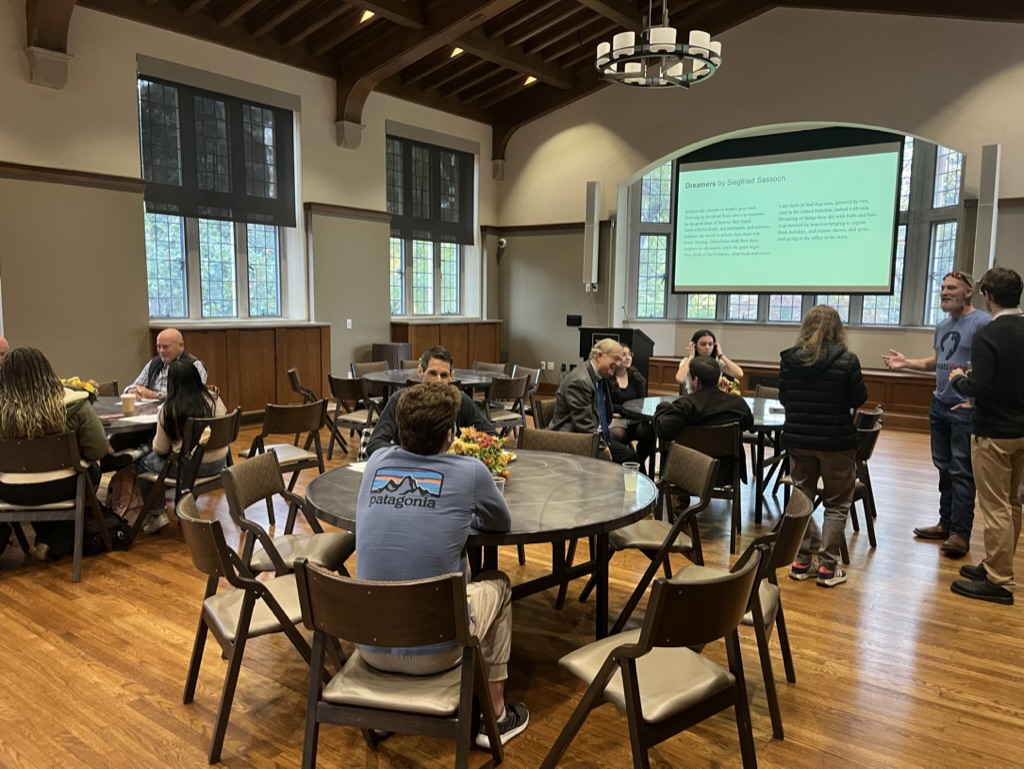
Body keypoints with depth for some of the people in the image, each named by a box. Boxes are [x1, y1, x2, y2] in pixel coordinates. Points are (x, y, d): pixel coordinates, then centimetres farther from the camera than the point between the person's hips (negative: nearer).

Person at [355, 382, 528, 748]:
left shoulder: (376, 461, 2)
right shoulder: (470, 471, -9)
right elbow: (502, 524, 12)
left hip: (369, 645, 4)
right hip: (435, 650, -4)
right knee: (497, 584, 25)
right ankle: (495, 716, 32)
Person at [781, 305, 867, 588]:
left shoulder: (789, 359, -3)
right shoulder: (847, 360, -13)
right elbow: (858, 399, -3)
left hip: (798, 438, 3)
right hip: (836, 440, -3)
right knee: (836, 503, 9)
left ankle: (803, 560, 19)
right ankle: (828, 566, 10)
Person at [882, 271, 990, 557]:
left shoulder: (982, 322, -13)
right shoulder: (943, 325, 14)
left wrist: (976, 399, -21)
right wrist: (906, 363, 8)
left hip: (965, 409, -8)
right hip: (939, 405, 8)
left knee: (962, 472, -3)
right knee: (944, 468, 14)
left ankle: (960, 533, 4)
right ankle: (946, 523, 25)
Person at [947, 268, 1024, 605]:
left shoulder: (987, 335, -19)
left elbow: (979, 389, -25)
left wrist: (959, 379, -5)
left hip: (994, 432, -8)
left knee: (995, 507, -1)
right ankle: (997, 566, 28)